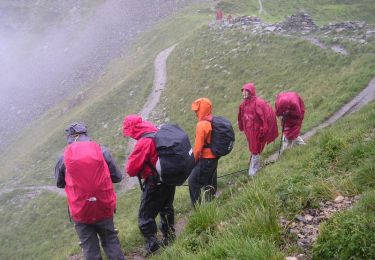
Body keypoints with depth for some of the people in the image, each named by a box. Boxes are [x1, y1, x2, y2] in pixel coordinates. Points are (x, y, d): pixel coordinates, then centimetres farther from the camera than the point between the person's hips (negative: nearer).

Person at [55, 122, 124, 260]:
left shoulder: (63, 157, -6)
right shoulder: (102, 151, -5)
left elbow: (59, 183, 10)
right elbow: (117, 177, 4)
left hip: (80, 211, 0)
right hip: (104, 207, 1)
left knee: (90, 249, 13)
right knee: (111, 242, 17)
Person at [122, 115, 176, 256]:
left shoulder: (144, 141, -24)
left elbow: (131, 168, -21)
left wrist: (130, 170, 2)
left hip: (155, 183, -9)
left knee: (145, 217, 1)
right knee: (166, 209, 24)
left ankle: (153, 247, 3)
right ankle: (169, 238, 37)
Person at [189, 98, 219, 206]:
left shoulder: (202, 124, -20)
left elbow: (198, 146, -19)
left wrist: (193, 160, -4)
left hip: (206, 159, -9)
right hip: (214, 157, 9)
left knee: (193, 181, 0)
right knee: (210, 182, 18)